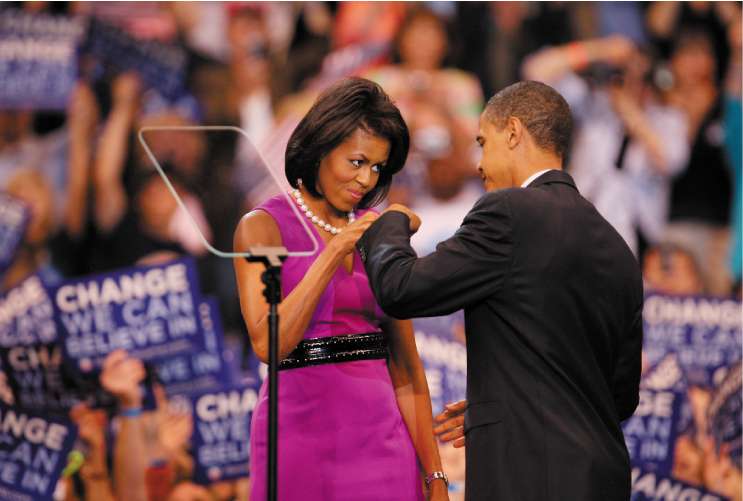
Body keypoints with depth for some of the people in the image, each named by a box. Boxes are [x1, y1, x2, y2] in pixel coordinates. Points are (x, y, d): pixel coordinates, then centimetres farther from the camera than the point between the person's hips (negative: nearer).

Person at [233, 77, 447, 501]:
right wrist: (334, 254, -17)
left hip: (381, 436, 4)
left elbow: (406, 366, 10)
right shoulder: (263, 227, -2)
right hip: (302, 431, -4)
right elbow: (268, 343, -15)